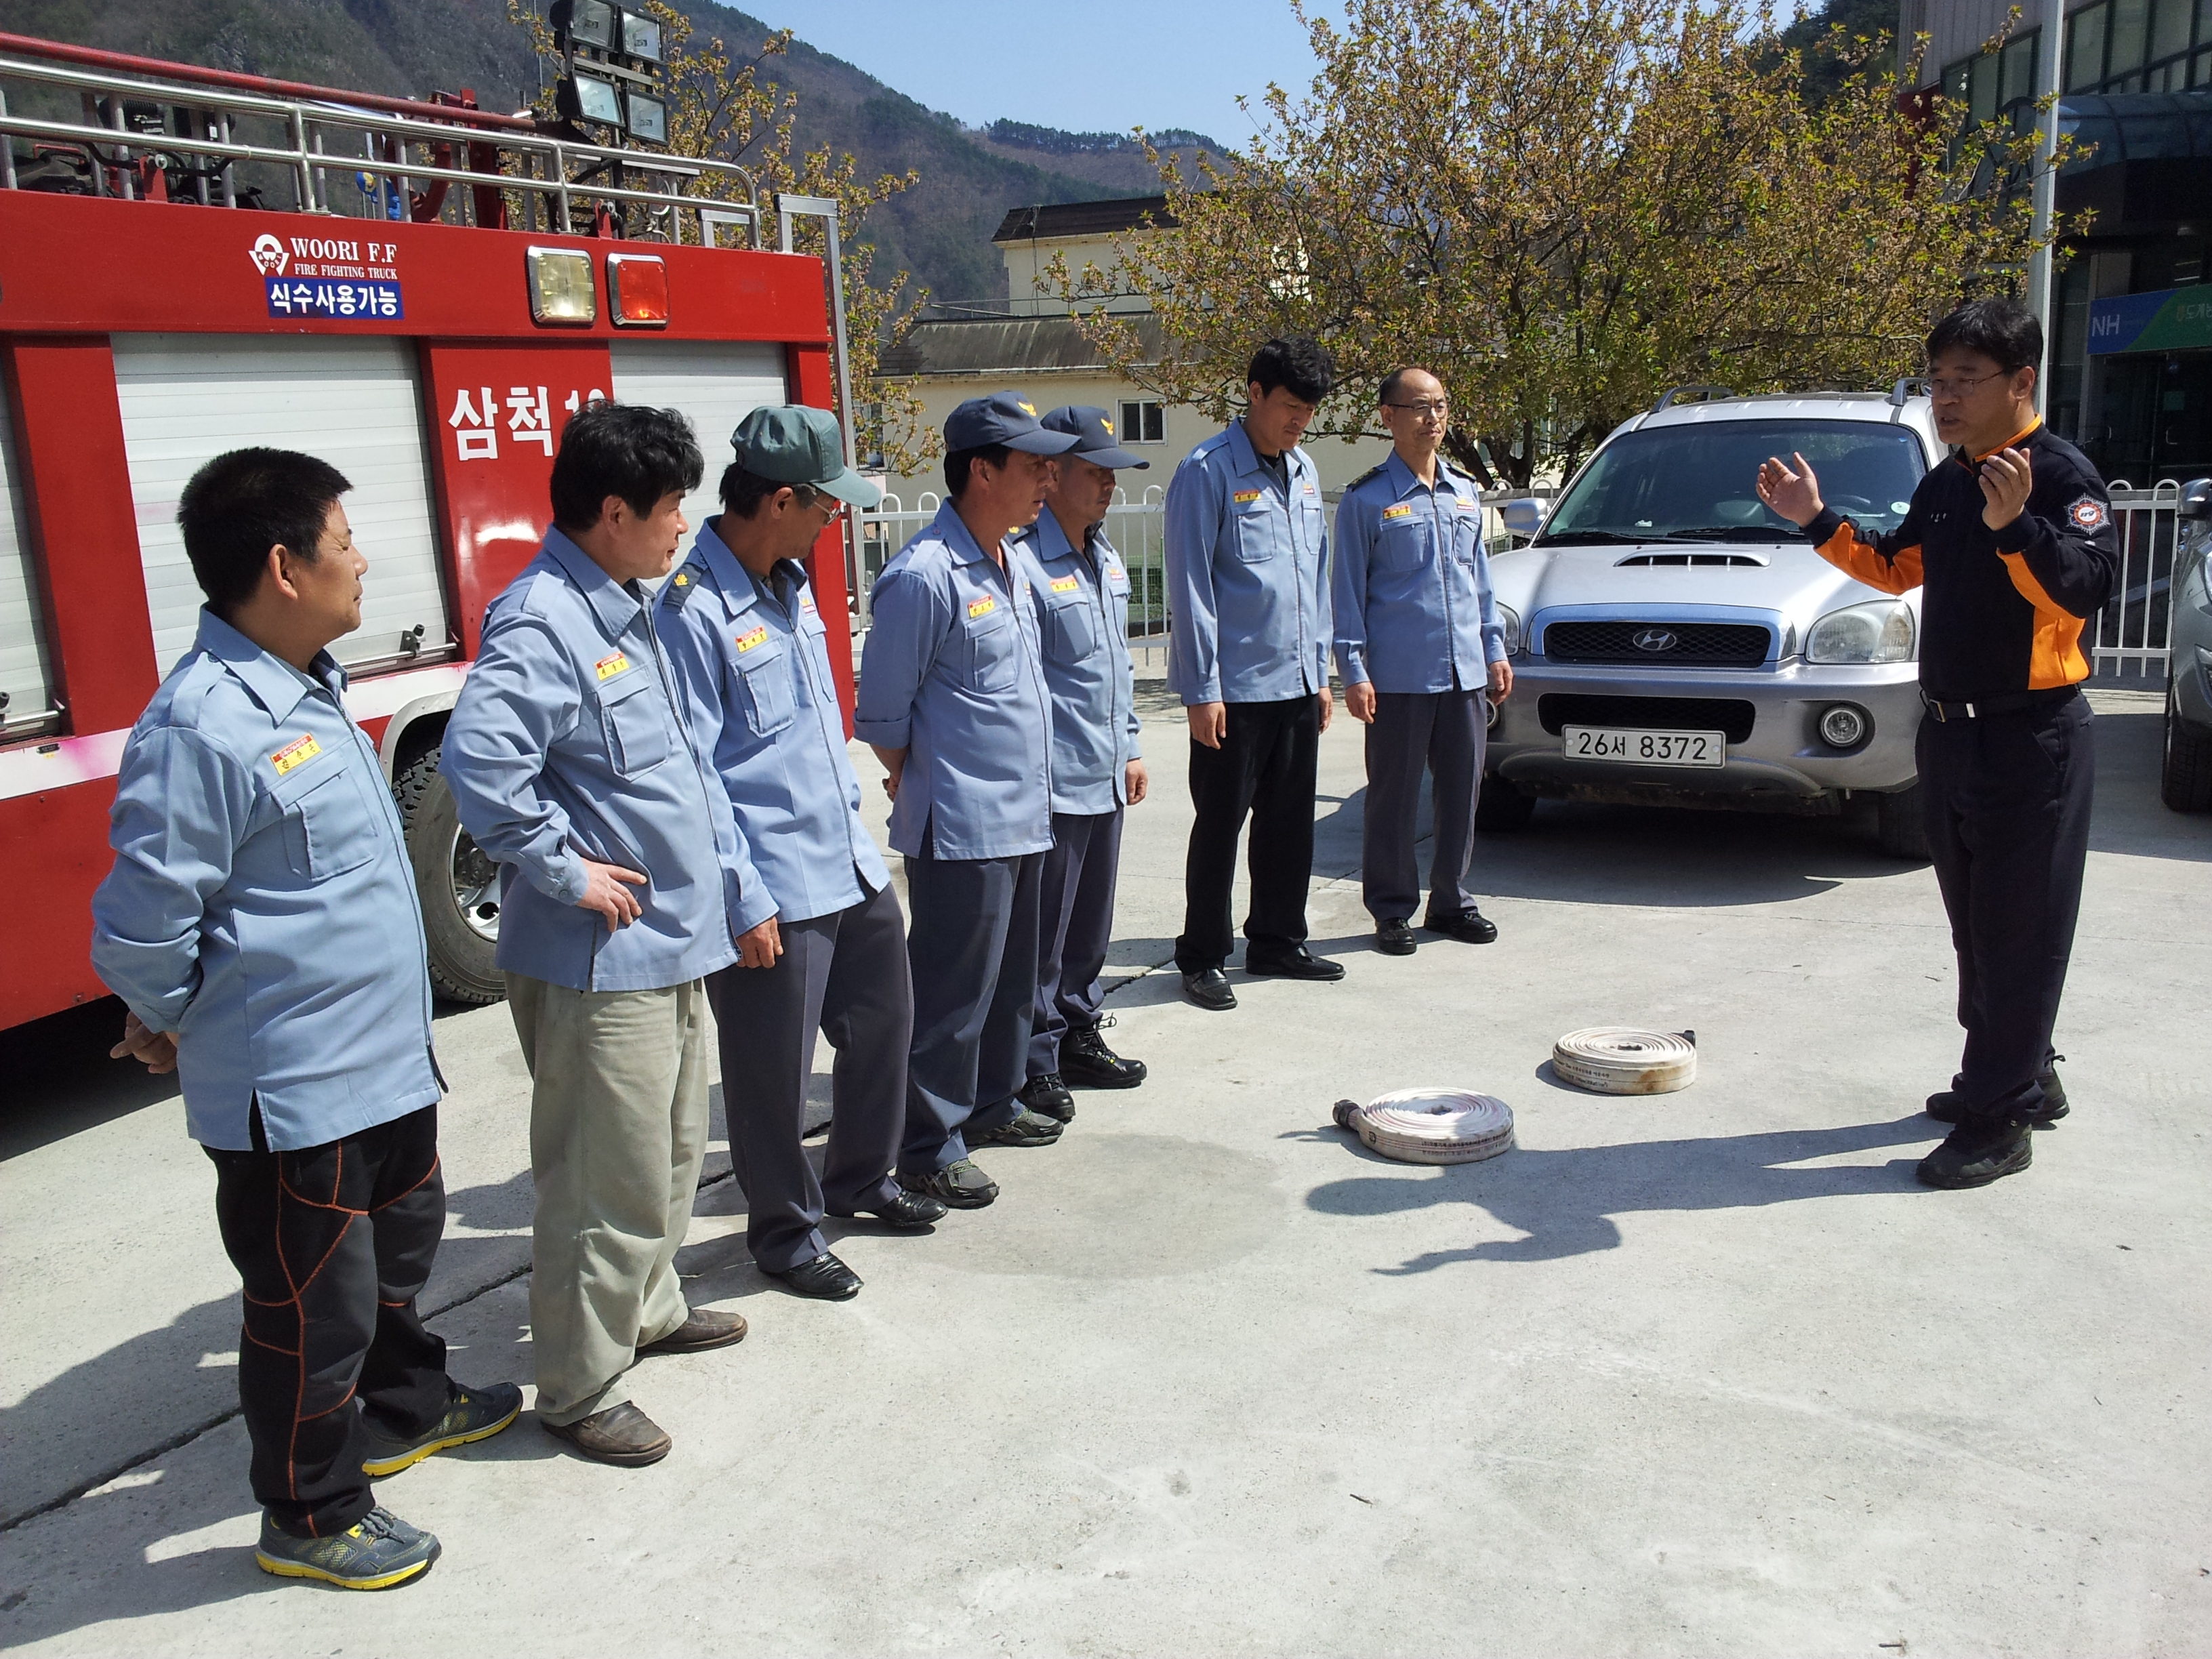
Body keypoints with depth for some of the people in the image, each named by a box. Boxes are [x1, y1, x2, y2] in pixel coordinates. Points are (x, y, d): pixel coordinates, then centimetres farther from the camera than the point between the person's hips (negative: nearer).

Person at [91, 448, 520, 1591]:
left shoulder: (306, 688, 5)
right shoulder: (202, 726, -26)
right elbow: (142, 926, -20)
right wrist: (173, 1025, -3)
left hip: (383, 1061, 9)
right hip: (292, 1091, -9)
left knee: (402, 1241, 27)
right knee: (314, 1307, 8)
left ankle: (403, 1409, 49)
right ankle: (309, 1519, 28)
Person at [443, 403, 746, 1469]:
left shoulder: (621, 608, 10)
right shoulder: (541, 624, -21)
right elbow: (477, 760, -35)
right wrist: (564, 870, -24)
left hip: (670, 942, 10)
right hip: (598, 959, -10)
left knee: (671, 1153, 24)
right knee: (609, 1181, 1)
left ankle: (648, 1309, 43)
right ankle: (580, 1389, 17)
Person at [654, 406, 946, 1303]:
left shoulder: (791, 582, 9)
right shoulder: (694, 610, -18)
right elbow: (691, 774, -18)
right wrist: (743, 904, -17)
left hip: (852, 866, 9)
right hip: (776, 891, -9)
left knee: (883, 1022, 21)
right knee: (774, 1070, 6)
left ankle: (861, 1177, 42)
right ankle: (785, 1230, 25)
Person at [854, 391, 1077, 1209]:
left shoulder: (1016, 562, 9)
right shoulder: (924, 576, -19)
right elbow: (882, 715, -13)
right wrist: (924, 789, 0)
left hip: (1023, 817, 9)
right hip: (960, 828, -9)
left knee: (1012, 978, 20)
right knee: (951, 990, 1)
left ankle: (993, 1103, 37)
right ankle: (928, 1149, 13)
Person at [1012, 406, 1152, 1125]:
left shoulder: (1106, 559, 13)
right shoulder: (1025, 561, -16)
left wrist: (1130, 747, 21)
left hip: (1105, 779, 9)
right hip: (1052, 786, -9)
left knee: (1091, 923, 17)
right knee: (1042, 930, 1)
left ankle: (1079, 1035, 31)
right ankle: (1034, 1063, 13)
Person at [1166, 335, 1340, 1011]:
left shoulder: (1304, 472, 12)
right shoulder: (1208, 472, -10)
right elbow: (1191, 587, -12)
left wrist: (1320, 671, 15)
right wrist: (1202, 690, -15)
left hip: (1296, 685, 7)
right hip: (1235, 688, -7)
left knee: (1290, 822, 13)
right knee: (1220, 827, 2)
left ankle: (1277, 941, 27)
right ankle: (1203, 957, 13)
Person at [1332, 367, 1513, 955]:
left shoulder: (1465, 493, 14)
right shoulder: (1366, 499, -3)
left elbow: (1481, 580, 20)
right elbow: (1348, 592, -4)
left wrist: (1495, 650, 14)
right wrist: (1354, 671, -10)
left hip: (1465, 671, 5)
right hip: (1400, 676, -5)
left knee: (1462, 791, 10)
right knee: (1394, 797, 3)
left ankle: (1452, 901, 23)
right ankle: (1392, 911, 14)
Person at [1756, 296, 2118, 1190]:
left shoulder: (2062, 475, -15)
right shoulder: (1945, 483, 11)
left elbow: (2085, 587, -28)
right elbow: (1897, 567, 24)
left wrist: (2016, 527, -43)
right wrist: (1818, 521, 13)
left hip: (2032, 739, -9)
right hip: (1951, 730, 9)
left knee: (2019, 929, -2)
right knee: (1975, 921, 17)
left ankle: (2000, 1118, 4)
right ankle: (2026, 1076, 33)